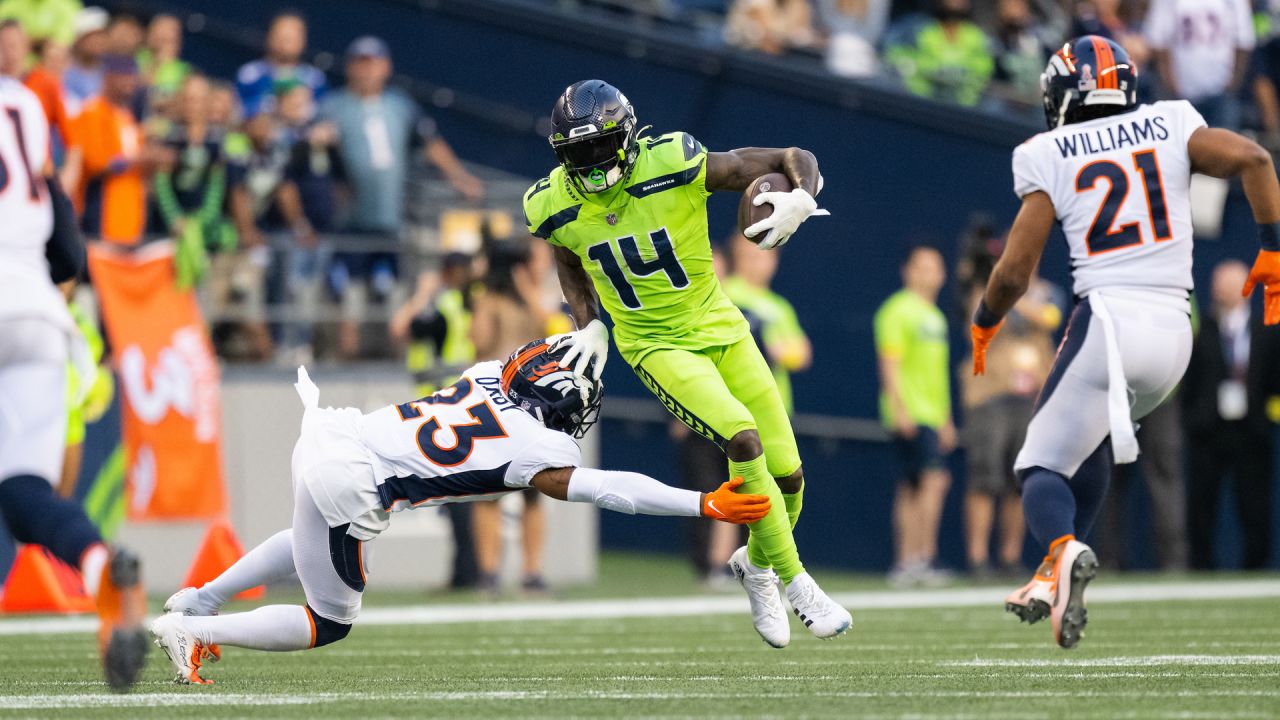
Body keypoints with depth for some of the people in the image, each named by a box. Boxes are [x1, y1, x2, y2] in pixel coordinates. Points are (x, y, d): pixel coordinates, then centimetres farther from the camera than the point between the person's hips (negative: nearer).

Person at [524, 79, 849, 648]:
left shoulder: (677, 166, -20)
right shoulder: (556, 208, -11)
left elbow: (797, 159, -14)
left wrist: (799, 201, -34)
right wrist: (588, 324, 2)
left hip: (720, 329, 1)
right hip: (657, 346, -1)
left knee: (787, 474, 2)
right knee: (743, 438, -26)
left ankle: (757, 564, 34)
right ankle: (795, 582, -14)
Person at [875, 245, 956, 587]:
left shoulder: (935, 316, 21)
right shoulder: (898, 310, -6)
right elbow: (890, 363, -13)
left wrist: (946, 419, 26)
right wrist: (900, 409, -21)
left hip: (932, 416, 9)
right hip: (909, 414, -9)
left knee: (913, 488, 7)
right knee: (935, 478, -18)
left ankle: (907, 562, 6)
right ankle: (925, 557, -20)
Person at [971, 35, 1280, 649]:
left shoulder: (1048, 157, 3)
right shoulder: (1170, 126, 11)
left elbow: (1014, 270, 0)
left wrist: (984, 322, 19)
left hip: (1109, 320, -4)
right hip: (1174, 328, 4)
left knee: (1043, 468, 3)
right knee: (1090, 437, 30)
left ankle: (1064, 550, -30)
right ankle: (1056, 580, 24)